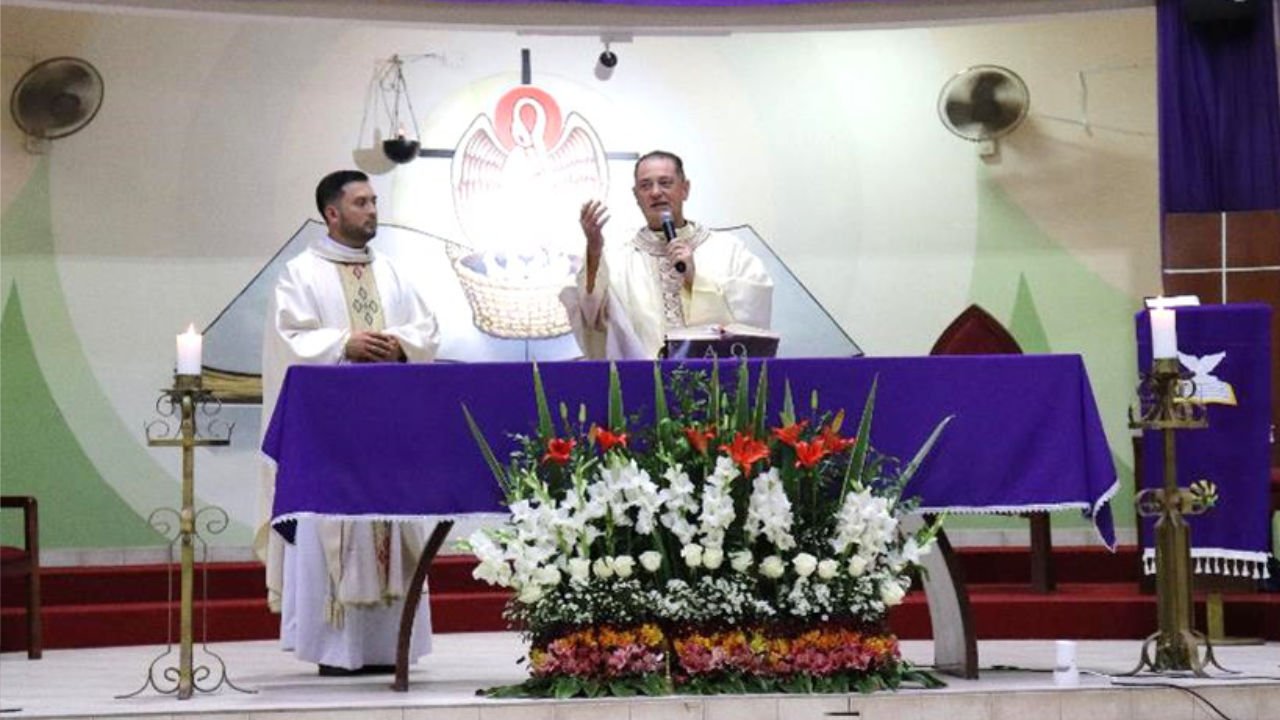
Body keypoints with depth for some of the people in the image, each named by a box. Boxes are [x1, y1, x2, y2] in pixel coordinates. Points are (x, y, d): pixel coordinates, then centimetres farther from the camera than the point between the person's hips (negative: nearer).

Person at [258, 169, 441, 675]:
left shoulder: (388, 273, 17)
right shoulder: (301, 274, 0)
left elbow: (426, 328, 12)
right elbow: (289, 339, -10)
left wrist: (401, 344, -8)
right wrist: (345, 344, -20)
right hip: (327, 420, -5)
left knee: (390, 526, 3)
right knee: (332, 526, -8)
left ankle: (385, 642, 8)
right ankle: (335, 646, -4)